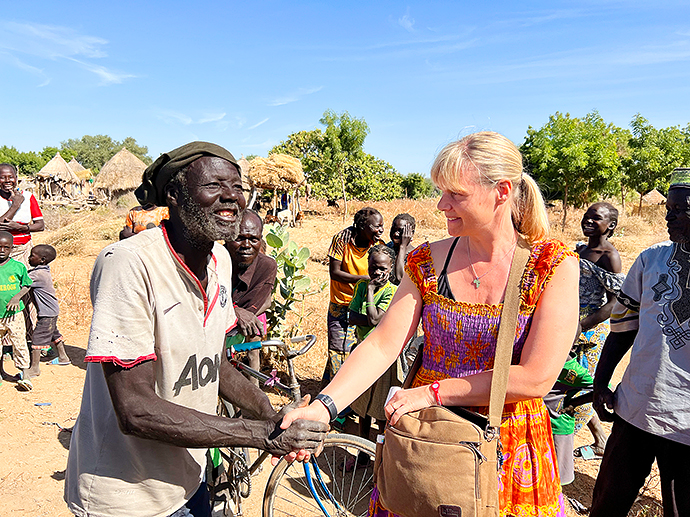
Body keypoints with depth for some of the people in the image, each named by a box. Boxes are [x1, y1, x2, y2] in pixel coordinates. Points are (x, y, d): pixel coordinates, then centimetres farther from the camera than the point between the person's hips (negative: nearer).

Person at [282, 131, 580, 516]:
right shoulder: (429, 261, -4)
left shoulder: (554, 266, -13)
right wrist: (324, 406, -24)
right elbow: (382, 345, -11)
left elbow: (536, 379, -19)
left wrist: (432, 391, -18)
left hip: (511, 450, -2)